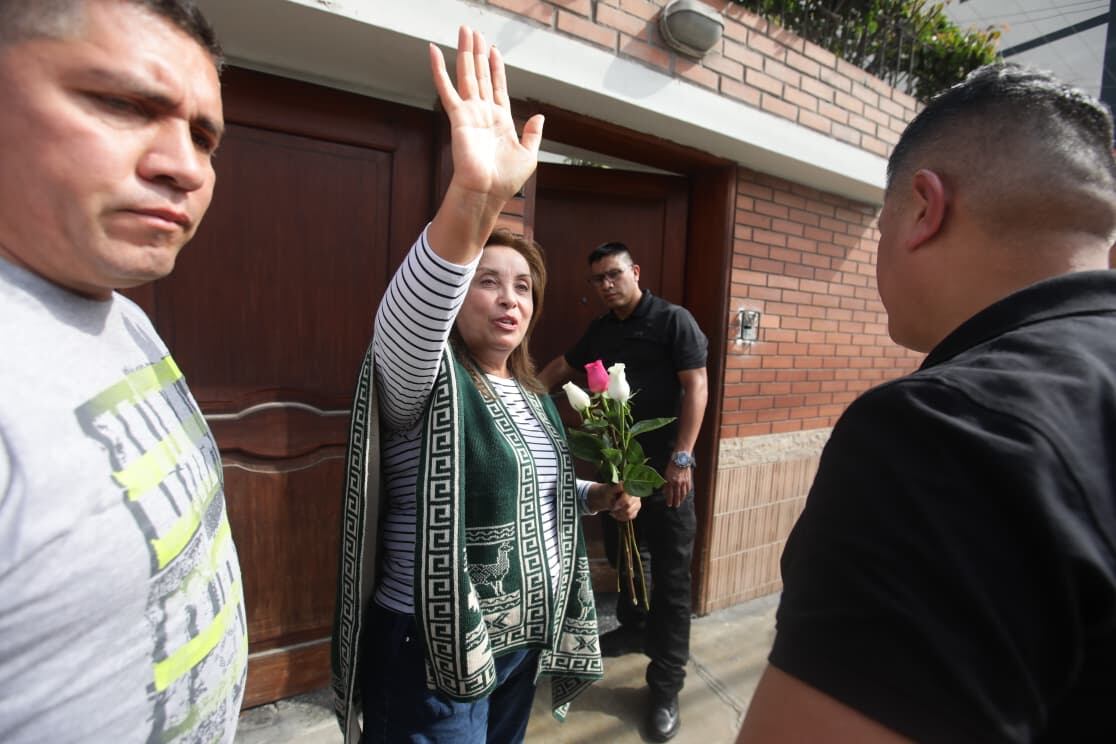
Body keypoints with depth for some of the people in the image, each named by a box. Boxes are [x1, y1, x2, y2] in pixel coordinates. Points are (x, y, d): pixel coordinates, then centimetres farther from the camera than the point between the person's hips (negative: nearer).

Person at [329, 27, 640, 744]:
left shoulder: (534, 397, 5)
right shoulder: (422, 381, -17)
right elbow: (408, 317, -41)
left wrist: (596, 495, 2)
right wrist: (474, 196, -55)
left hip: (527, 634, 7)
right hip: (435, 646, -7)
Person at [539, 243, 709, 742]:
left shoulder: (673, 321, -7)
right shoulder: (599, 331, 11)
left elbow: (696, 388, -13)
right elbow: (561, 368, 24)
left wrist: (682, 458, -19)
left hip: (665, 468, -6)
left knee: (670, 575, 2)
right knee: (623, 555, 19)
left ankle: (665, 686, 14)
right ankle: (634, 628, 44)